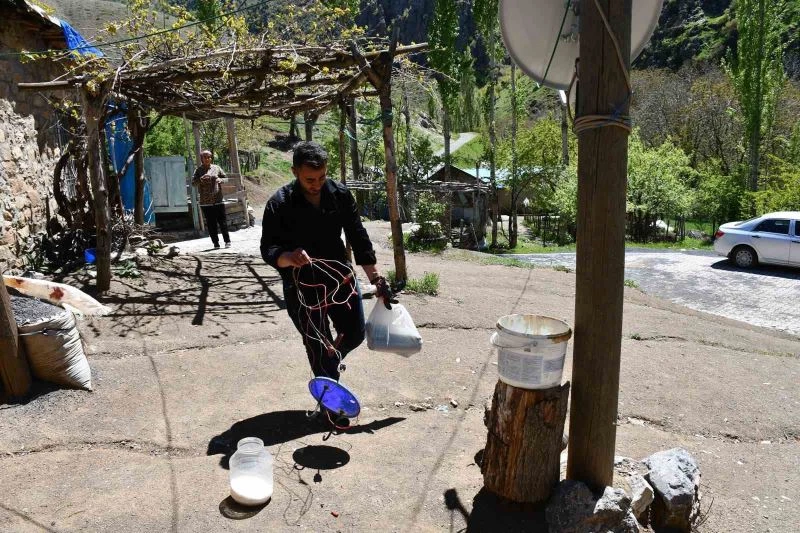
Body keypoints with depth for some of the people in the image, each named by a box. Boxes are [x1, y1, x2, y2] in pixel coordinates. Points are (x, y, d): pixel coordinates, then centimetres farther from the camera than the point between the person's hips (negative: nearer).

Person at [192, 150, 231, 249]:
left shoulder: (216, 168, 7)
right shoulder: (199, 170, 5)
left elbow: (226, 178, 13)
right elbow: (193, 182, -2)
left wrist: (220, 180, -9)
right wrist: (201, 179, -21)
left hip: (218, 200, 0)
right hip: (205, 202, 0)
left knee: (222, 221, 0)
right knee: (211, 223, 3)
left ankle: (227, 241, 6)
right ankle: (215, 243, 9)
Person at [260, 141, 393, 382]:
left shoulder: (340, 194, -6)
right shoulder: (279, 204, -16)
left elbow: (358, 237, -1)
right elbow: (267, 249, -14)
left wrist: (376, 278, -3)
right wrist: (289, 257, -37)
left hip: (341, 277, 4)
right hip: (301, 287, -4)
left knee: (355, 335, 17)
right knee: (319, 350, 4)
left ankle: (331, 360, 49)